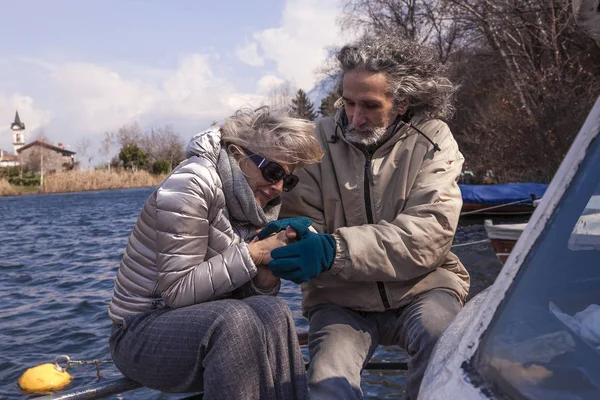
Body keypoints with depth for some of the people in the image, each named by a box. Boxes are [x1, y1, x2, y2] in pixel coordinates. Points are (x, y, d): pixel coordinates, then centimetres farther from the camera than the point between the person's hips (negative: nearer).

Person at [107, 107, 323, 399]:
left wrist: (269, 270, -18)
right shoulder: (192, 183, -18)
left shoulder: (255, 206, 4)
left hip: (205, 328, 6)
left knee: (271, 313, -23)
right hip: (142, 335, -6)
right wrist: (254, 253, -24)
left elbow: (246, 298, 2)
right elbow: (178, 290, -23)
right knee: (235, 321, -33)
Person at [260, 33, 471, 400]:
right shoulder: (322, 142, -1)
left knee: (440, 335, -30)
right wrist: (300, 236, -26)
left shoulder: (432, 142, -5)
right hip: (342, 300, 0)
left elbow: (430, 231, -18)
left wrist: (335, 250, -30)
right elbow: (300, 217, 2)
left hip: (419, 289, 0)